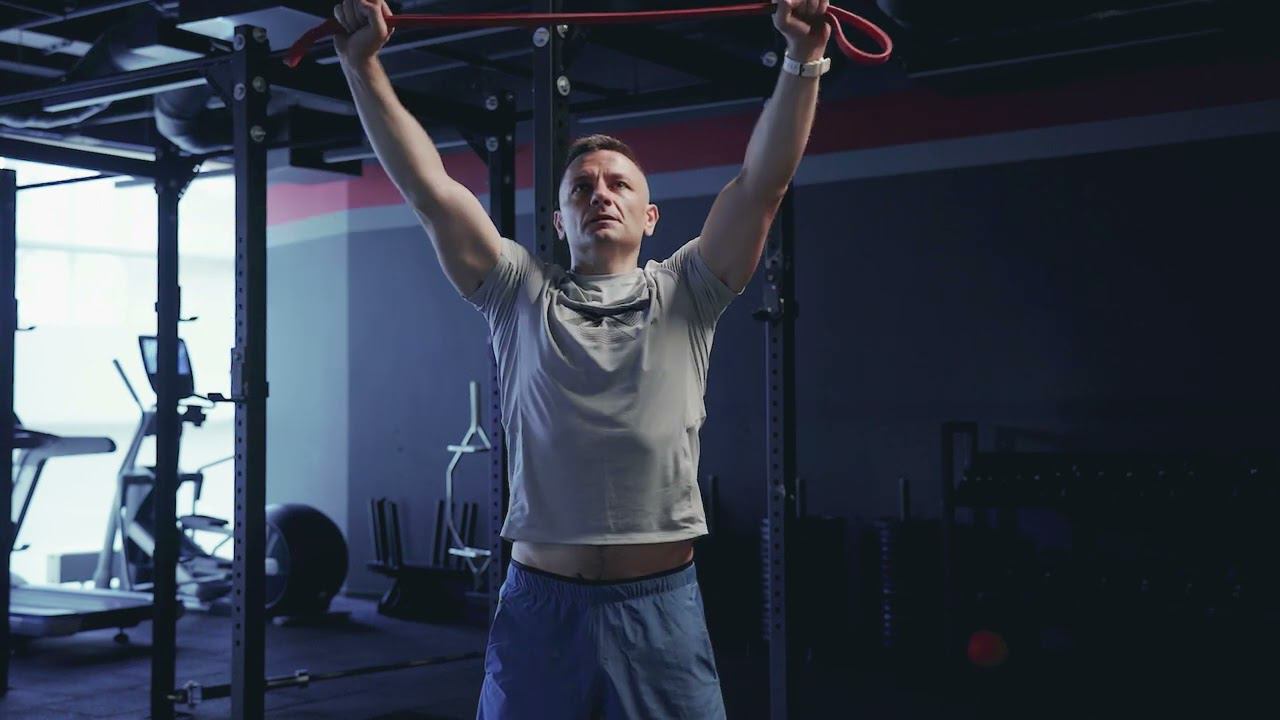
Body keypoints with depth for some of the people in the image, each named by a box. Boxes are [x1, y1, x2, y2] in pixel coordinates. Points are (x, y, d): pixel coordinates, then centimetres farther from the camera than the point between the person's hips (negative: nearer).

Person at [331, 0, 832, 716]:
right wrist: (363, 65, -4)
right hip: (540, 603, 1)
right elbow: (430, 189, 2)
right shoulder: (522, 296, 9)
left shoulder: (683, 296, 8)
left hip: (660, 603, 0)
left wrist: (804, 60, -10)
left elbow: (764, 181, -2)